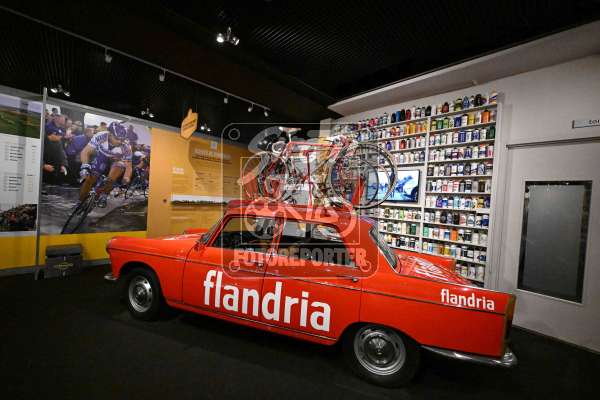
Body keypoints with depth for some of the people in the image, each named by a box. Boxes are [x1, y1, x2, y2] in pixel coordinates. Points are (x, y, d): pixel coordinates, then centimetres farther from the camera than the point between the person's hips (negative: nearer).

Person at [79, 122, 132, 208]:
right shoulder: (100, 136, -30)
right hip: (101, 158, 1)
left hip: (116, 161, -1)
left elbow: (128, 165, -23)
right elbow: (85, 152, -25)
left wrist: (126, 179, -41)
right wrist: (85, 166, -42)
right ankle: (80, 202, 14)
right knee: (89, 179, -9)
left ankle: (103, 195, -15)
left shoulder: (126, 147, -31)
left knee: (118, 167, -32)